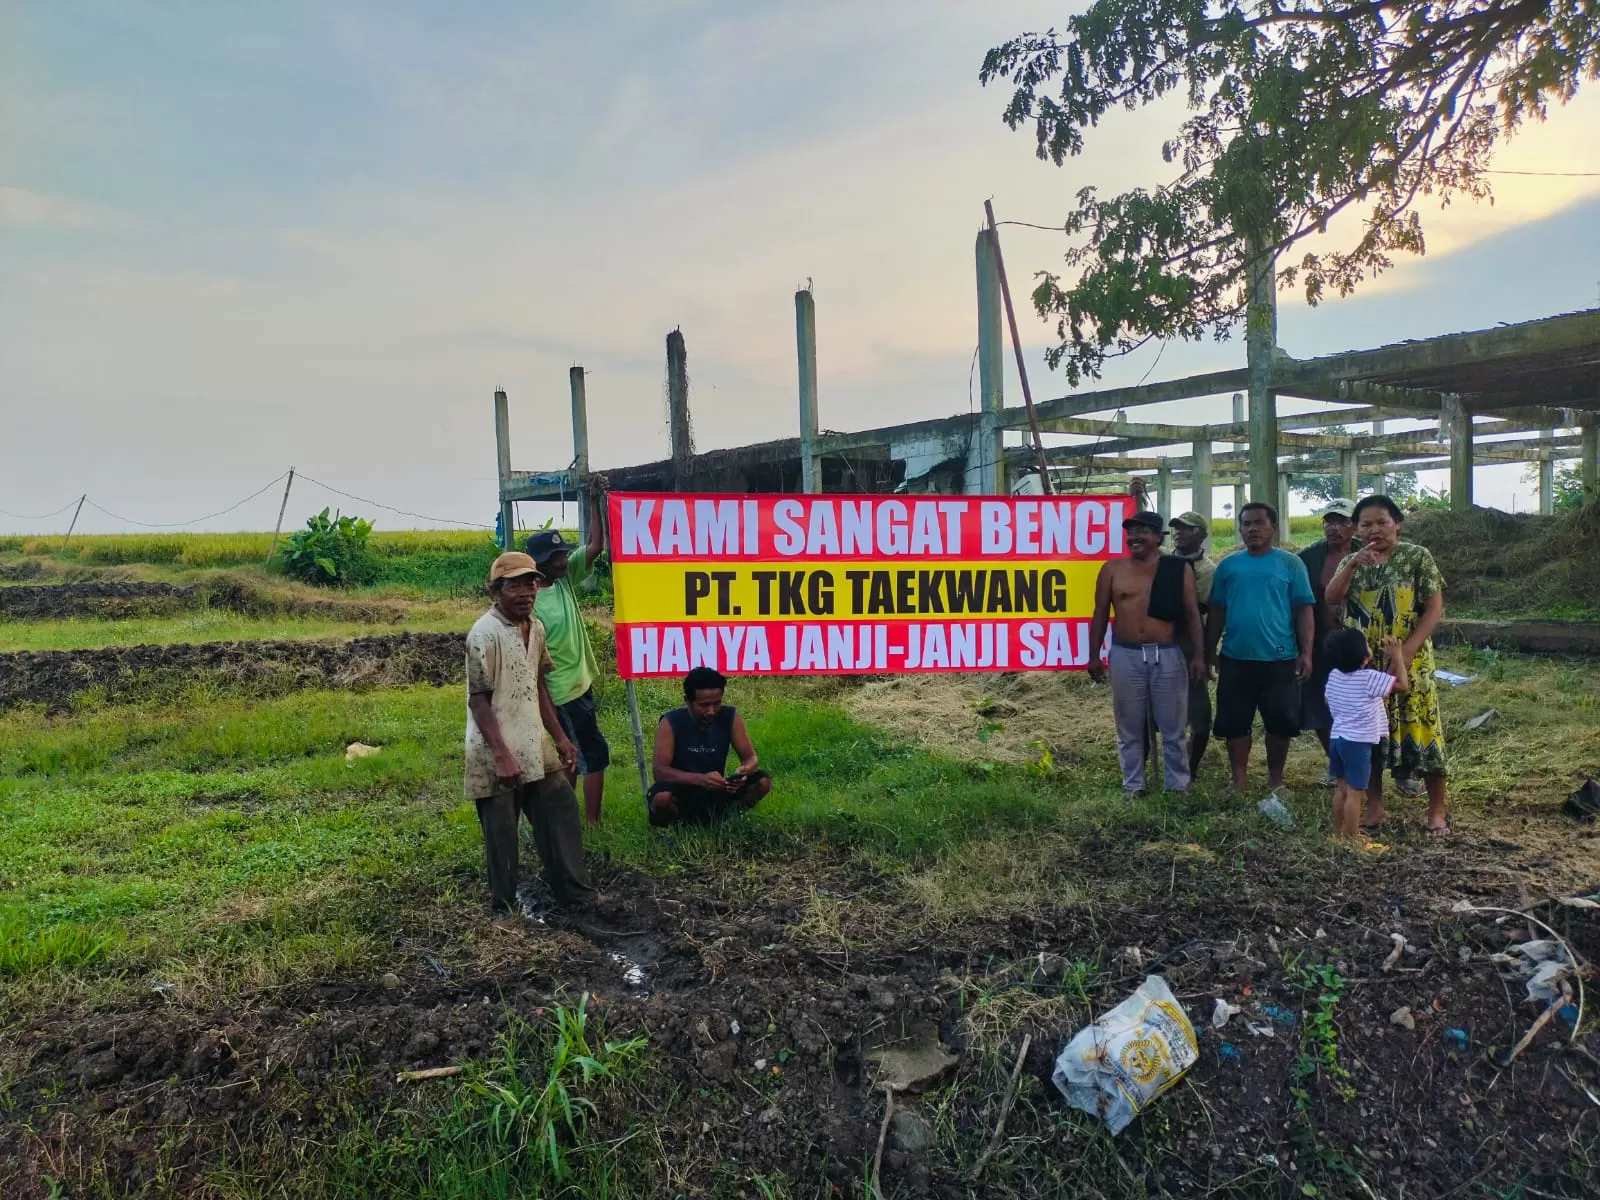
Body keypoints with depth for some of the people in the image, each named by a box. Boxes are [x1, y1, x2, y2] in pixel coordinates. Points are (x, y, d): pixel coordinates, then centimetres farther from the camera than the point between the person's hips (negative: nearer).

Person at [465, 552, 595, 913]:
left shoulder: (535, 628, 7)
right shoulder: (485, 634, -18)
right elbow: (478, 700, -18)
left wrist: (560, 737, 14)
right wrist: (502, 755, -22)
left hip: (534, 747, 8)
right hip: (496, 754, -8)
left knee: (562, 811, 12)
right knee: (502, 834, 5)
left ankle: (574, 892, 23)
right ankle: (504, 908, 21)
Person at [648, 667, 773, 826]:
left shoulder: (730, 717, -8)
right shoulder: (671, 723, -17)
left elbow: (750, 756, -6)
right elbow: (659, 771, -25)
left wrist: (744, 771, -32)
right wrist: (700, 779, -41)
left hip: (716, 792, 4)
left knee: (762, 781, -17)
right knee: (662, 797, -37)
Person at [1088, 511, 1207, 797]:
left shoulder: (1179, 569, 1)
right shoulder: (1112, 569, 2)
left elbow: (1192, 614, 3)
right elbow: (1100, 614, 6)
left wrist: (1198, 655, -2)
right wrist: (1094, 655, 3)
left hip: (1168, 655, 0)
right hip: (1125, 656, 1)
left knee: (1173, 727, 8)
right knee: (1129, 727, 8)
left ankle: (1178, 785, 22)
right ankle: (1133, 786, 20)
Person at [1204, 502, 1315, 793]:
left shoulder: (1290, 564, 0)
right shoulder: (1228, 565, 5)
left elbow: (1304, 610, -2)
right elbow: (1216, 611, 8)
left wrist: (1306, 652, -7)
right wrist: (1210, 651, 7)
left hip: (1280, 659, -2)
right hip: (1235, 659, 2)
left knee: (1280, 722, 8)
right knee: (1235, 723, 7)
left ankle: (1275, 779, 25)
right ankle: (1238, 781, 19)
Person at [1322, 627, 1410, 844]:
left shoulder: (1334, 675, 4)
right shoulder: (1369, 678, -16)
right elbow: (1402, 685, -8)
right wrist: (1397, 657, 1)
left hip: (1336, 738, 7)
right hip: (1358, 743, -7)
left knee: (1341, 789, 17)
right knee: (1354, 793, -1)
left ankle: (1338, 833, 25)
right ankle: (1352, 839, 4)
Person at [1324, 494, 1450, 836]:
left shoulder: (1418, 557, -3)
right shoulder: (1352, 562, 8)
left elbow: (1434, 608, -8)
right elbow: (1331, 598, -8)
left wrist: (1406, 651, -17)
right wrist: (1352, 565, -22)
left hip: (1409, 664, -3)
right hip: (1363, 666, 4)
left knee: (1419, 731, -2)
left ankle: (1437, 809, 12)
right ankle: (1375, 806, 19)